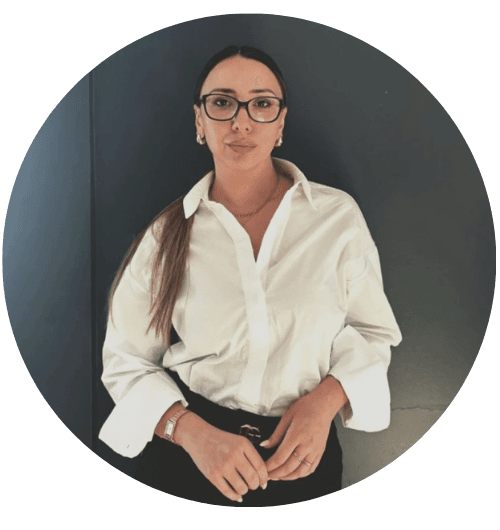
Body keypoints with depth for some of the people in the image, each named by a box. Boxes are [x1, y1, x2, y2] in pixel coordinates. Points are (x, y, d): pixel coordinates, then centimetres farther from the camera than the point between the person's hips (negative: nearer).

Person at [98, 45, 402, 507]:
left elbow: (373, 330, 3)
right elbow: (127, 361, -2)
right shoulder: (165, 233, -6)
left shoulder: (338, 215, -5)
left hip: (300, 456, 1)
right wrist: (193, 433, -18)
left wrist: (326, 399, -15)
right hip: (186, 450, 0)